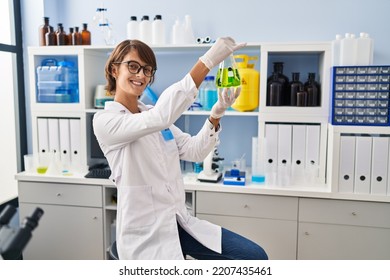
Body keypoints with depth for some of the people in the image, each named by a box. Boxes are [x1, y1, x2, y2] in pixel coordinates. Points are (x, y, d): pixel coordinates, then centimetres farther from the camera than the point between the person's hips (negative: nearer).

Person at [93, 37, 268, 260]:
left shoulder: (152, 115, 11)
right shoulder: (104, 121, -11)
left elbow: (193, 151, 1)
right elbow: (159, 117, -30)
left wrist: (217, 113, -16)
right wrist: (208, 61, -34)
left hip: (180, 222, 6)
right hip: (145, 234, -6)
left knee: (255, 257, -5)